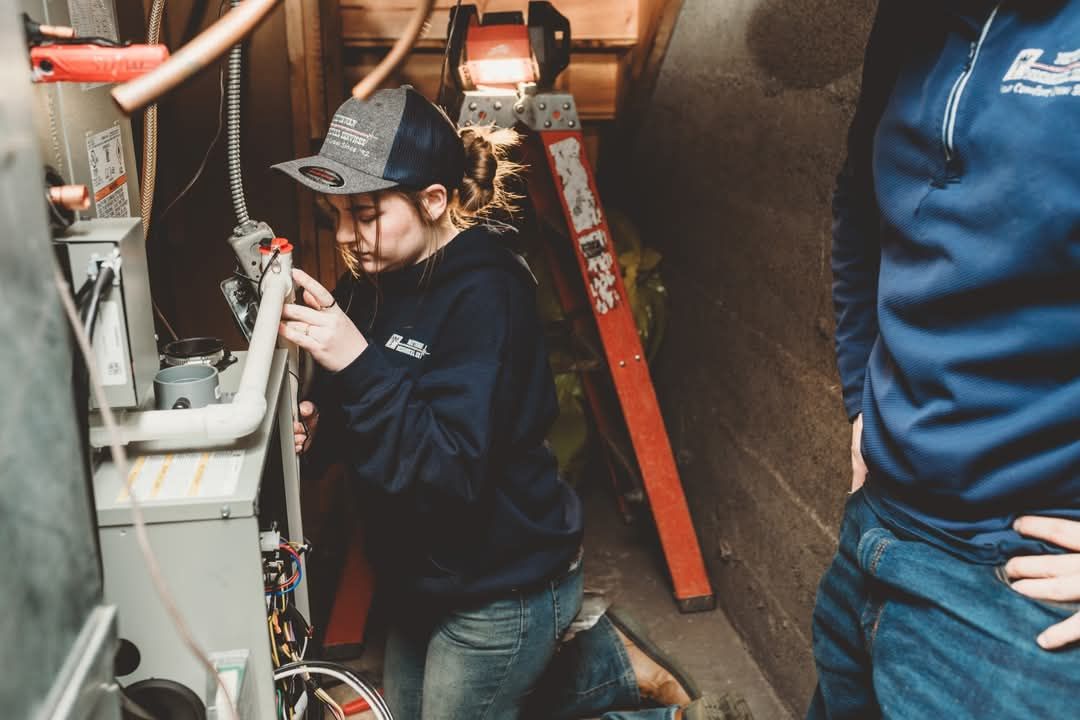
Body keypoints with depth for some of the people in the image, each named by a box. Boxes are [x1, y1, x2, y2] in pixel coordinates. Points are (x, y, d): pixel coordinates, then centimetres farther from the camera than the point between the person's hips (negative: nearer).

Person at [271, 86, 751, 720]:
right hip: (424, 577, 9)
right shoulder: (384, 277, -2)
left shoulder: (486, 295, -27)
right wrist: (318, 417, -12)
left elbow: (453, 470, -32)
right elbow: (368, 412, 9)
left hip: (503, 591, -9)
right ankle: (611, 660, 33)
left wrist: (358, 363, -39)